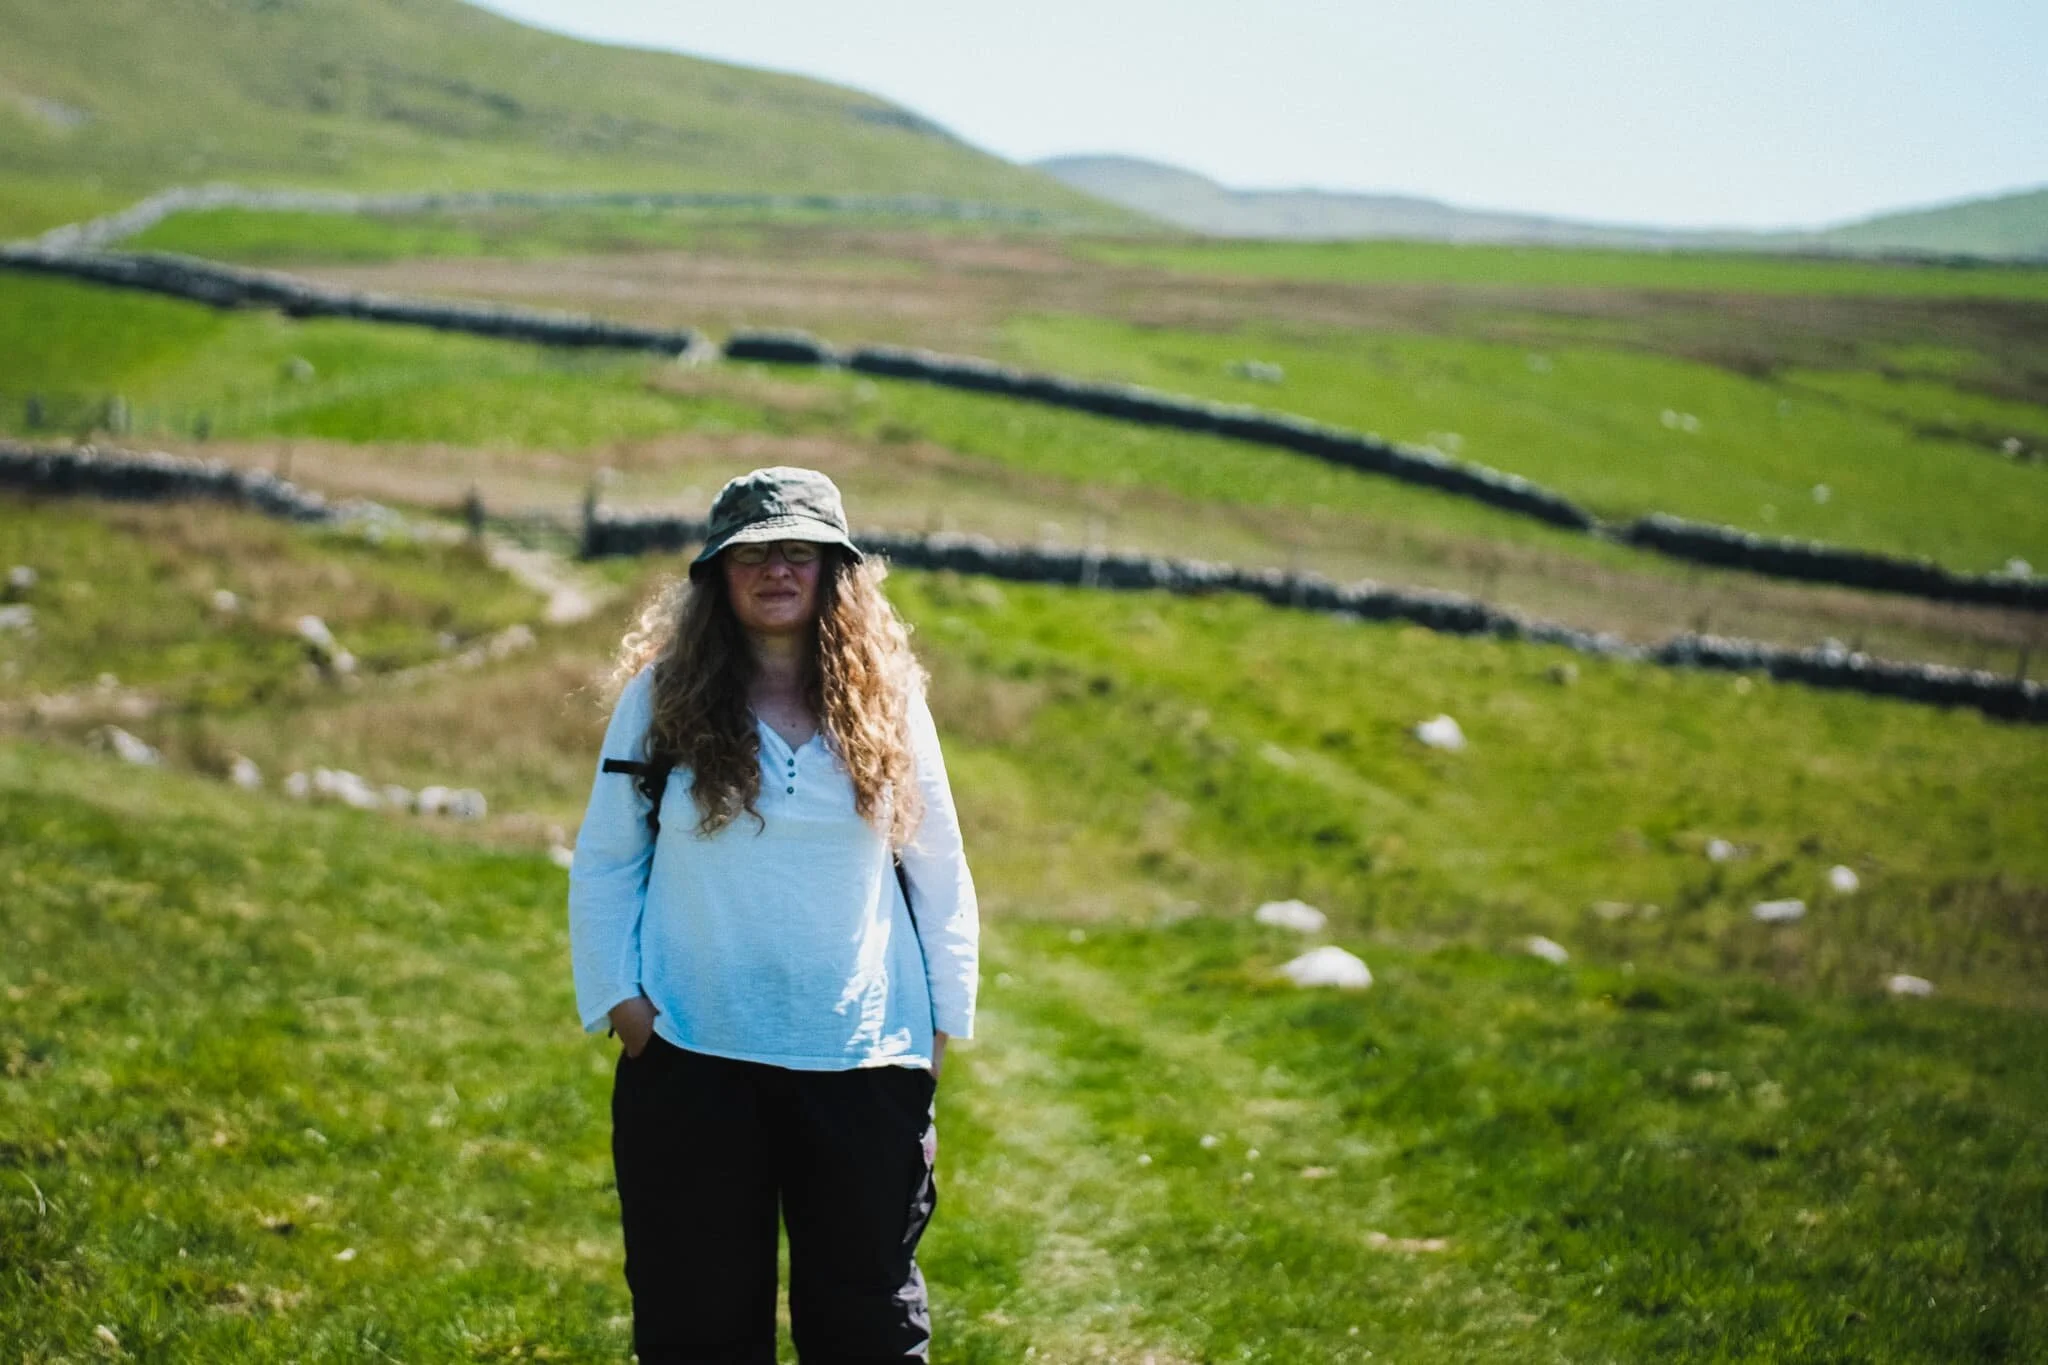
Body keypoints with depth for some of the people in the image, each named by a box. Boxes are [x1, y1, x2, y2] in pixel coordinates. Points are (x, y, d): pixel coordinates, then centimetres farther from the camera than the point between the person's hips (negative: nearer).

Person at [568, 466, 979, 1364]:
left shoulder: (887, 702, 4)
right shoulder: (662, 697, 1)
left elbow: (938, 868, 9)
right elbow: (603, 864, 4)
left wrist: (942, 1018, 6)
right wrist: (618, 1000, -4)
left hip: (864, 1063, 1)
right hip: (691, 1058, -1)